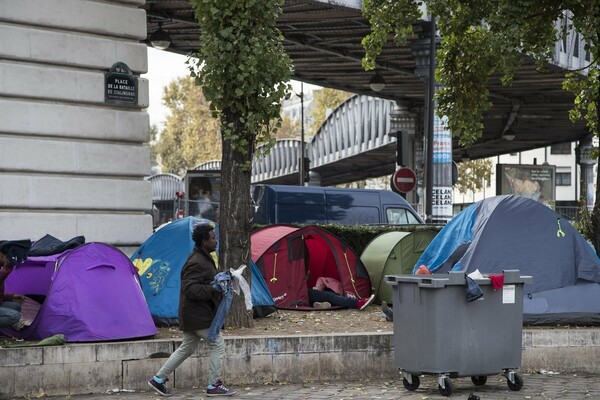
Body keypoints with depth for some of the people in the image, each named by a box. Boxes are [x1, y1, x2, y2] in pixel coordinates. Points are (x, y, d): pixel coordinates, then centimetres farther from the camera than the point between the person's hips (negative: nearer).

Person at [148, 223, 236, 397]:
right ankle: (214, 386, 3)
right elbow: (189, 288, -27)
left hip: (192, 314, 11)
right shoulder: (196, 263, -20)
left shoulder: (203, 258, 14)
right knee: (217, 344, -4)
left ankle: (158, 379, 20)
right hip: (198, 315, -11)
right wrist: (213, 290, -32)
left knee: (187, 348, 16)